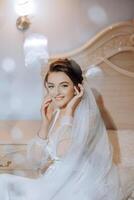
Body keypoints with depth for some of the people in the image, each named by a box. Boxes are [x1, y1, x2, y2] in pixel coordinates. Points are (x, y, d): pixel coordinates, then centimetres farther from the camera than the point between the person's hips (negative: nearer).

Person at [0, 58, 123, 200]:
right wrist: (45, 122, -9)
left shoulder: (87, 115, -12)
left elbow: (64, 154, -27)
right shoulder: (53, 113, 5)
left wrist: (69, 111, -19)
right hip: (57, 184, 6)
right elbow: (35, 162, 0)